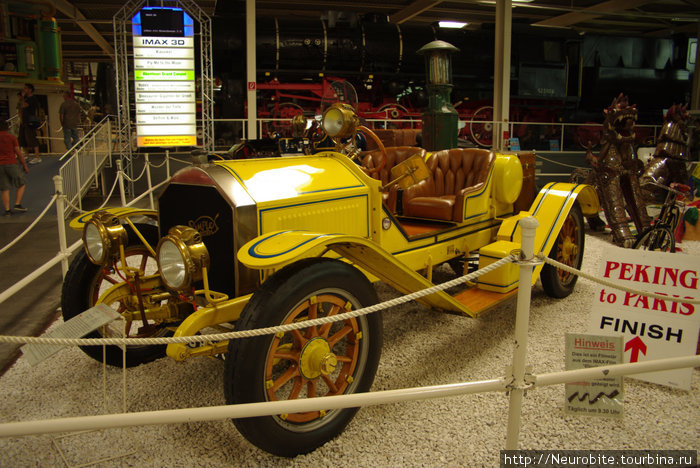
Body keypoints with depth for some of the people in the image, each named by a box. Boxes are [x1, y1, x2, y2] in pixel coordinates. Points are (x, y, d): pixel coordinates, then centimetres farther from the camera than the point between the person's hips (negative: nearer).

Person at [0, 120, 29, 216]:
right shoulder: (12, 137, -1)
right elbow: (19, 153, -2)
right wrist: (25, 165, 5)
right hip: (11, 164, -3)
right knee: (21, 184, 11)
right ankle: (17, 204, -2)